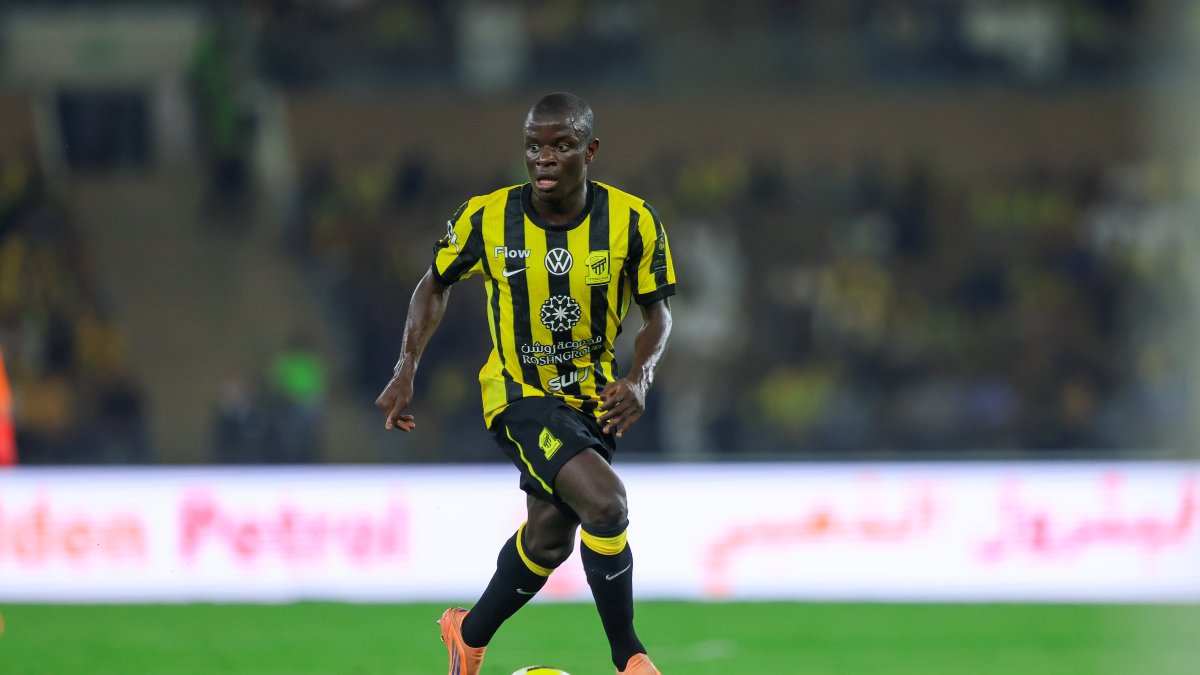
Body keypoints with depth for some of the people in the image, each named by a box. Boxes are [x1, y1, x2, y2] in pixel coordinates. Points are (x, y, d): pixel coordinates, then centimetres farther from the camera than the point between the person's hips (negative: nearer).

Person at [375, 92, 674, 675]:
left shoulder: (632, 222, -14)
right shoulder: (487, 219, -15)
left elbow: (657, 310, -2)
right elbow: (436, 283, 3)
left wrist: (638, 376, -20)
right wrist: (406, 371, -5)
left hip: (592, 400, 4)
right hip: (521, 395, -4)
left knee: (549, 537, 18)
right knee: (605, 503, -25)